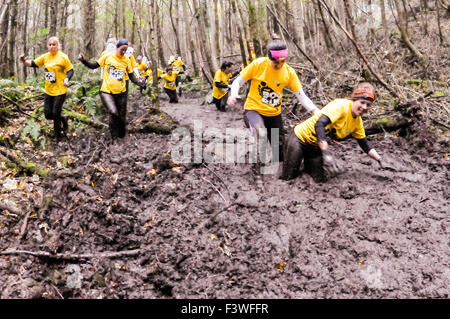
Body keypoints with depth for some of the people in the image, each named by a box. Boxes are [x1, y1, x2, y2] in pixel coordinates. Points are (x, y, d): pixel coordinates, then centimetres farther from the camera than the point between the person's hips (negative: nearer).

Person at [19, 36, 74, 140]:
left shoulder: (63, 57, -10)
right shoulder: (45, 57, 5)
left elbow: (70, 70, -6)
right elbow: (33, 63, 8)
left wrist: (67, 79, -25)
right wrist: (25, 61, -12)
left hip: (60, 91, -6)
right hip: (48, 91, 6)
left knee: (56, 113, -2)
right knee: (48, 114, 6)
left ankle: (57, 136, 18)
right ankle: (63, 119, 35)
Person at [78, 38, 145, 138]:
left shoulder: (126, 60, 3)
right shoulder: (107, 57, -2)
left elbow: (131, 75, 6)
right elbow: (93, 66, 7)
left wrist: (138, 82, -14)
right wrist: (83, 61, -8)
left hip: (121, 92, 3)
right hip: (107, 91, -3)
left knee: (122, 116, 9)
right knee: (114, 113, -22)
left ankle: (121, 136, 29)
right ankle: (113, 135, 0)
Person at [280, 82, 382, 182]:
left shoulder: (358, 121, -2)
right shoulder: (341, 105, -27)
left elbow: (364, 143, 13)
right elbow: (319, 125, -39)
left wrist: (379, 159, 1)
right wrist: (327, 154, -47)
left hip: (318, 147, 7)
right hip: (301, 138, -7)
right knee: (288, 177, -4)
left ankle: (307, 163, 29)